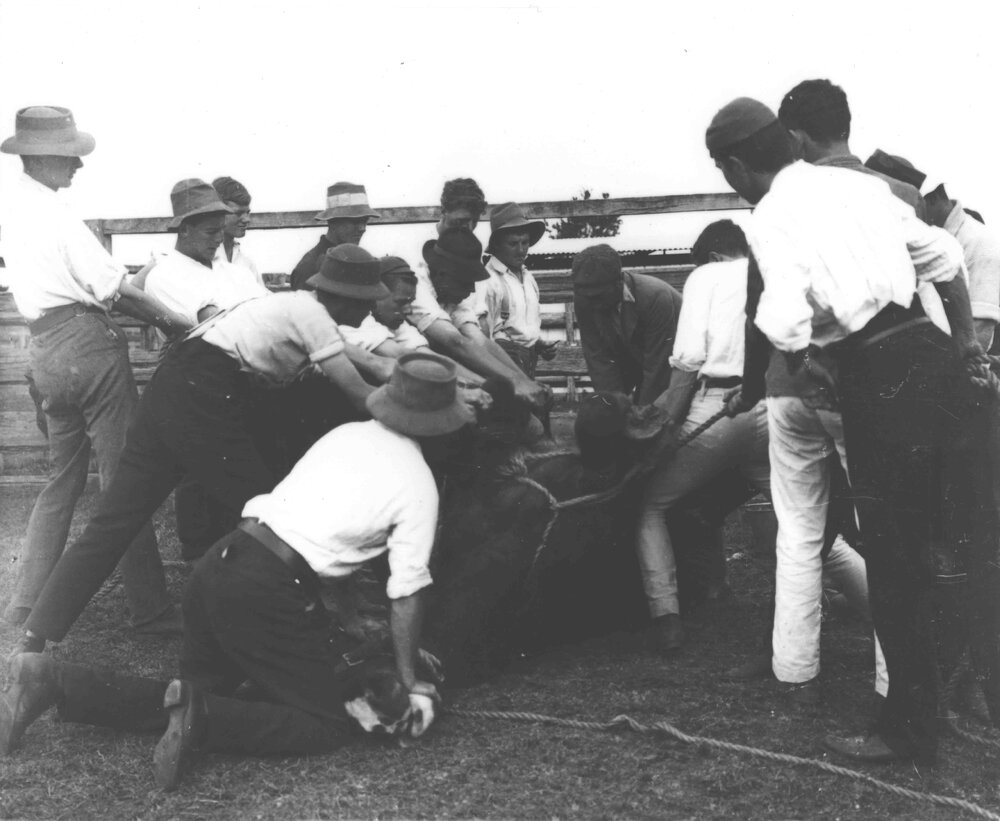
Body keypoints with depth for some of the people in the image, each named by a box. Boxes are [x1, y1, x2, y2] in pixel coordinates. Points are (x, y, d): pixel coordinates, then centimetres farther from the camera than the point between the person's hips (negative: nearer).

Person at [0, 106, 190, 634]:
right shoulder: (52, 211, -13)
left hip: (44, 349, 8)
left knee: (63, 478, 18)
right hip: (88, 344, -8)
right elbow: (113, 288, -14)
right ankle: (150, 610, 1)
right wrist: (173, 321, -3)